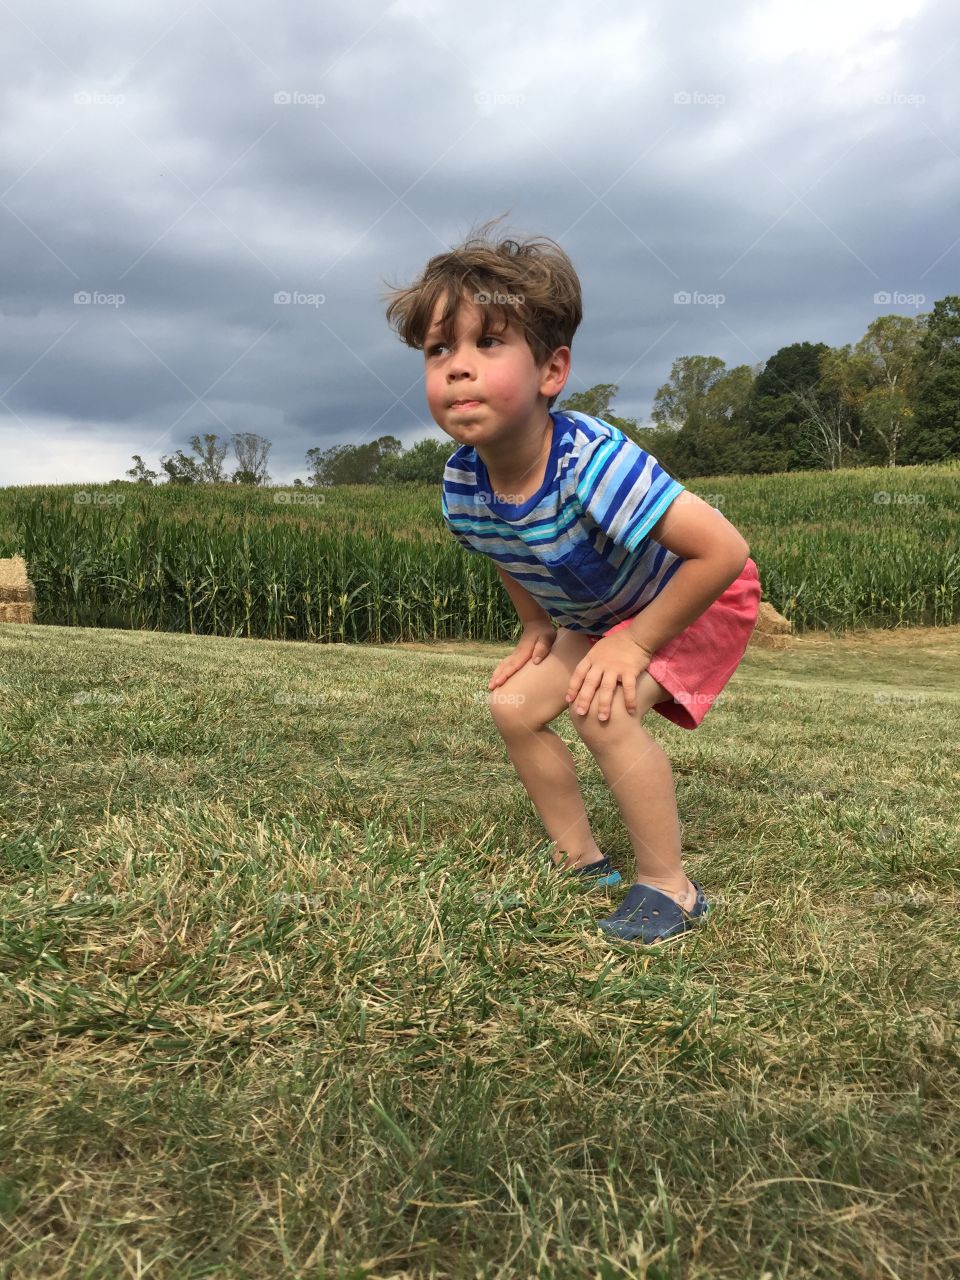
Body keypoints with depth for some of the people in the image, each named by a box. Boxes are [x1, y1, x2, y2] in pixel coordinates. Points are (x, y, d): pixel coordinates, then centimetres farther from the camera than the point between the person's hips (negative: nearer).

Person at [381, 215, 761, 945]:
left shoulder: (592, 462, -41)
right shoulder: (462, 485, -18)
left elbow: (725, 550, -40)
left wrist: (635, 644, -31)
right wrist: (538, 631, 2)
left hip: (699, 596, -7)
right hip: (593, 613, 7)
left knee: (602, 711, -26)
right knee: (515, 706, 2)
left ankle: (670, 889, -6)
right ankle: (580, 860, 20)